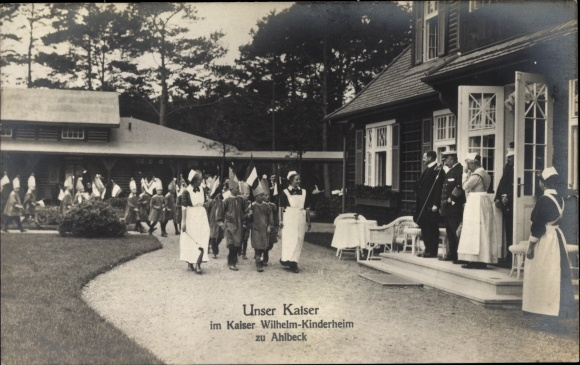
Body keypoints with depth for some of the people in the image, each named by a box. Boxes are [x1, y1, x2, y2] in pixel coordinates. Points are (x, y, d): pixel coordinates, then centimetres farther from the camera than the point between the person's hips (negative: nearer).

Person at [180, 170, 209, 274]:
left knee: (201, 242, -7)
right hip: (190, 218, -4)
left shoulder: (202, 191, 6)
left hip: (201, 218, 4)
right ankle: (190, 263, 19)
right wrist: (183, 222, -14)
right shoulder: (186, 192, -9)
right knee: (190, 242, 6)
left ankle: (197, 264, -10)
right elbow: (184, 207, -10)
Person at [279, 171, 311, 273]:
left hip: (300, 219, 3)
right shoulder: (285, 192, -1)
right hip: (289, 218, -3)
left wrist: (308, 221, 9)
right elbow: (282, 207, -1)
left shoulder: (304, 192, 8)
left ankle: (294, 262, 10)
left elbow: (307, 208, 11)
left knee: (299, 240, 3)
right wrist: (281, 220, -7)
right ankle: (287, 259, -2)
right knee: (289, 238, -7)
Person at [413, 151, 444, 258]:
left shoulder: (438, 170, -10)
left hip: (431, 205, -9)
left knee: (432, 228, -4)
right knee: (424, 226, 11)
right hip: (424, 204, 9)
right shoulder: (427, 170, 17)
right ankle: (428, 249, 17)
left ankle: (432, 251, 1)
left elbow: (438, 188, -17)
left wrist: (435, 204, -21)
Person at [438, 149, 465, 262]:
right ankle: (452, 254, 17)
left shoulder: (460, 169, -10)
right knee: (450, 233, 12)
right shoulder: (450, 171, 20)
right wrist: (443, 203, 16)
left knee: (456, 232, -10)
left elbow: (460, 187, -21)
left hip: (455, 206, -10)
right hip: (447, 207, 10)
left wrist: (450, 199, -15)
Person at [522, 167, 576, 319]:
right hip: (556, 236, 8)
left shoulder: (544, 200, -20)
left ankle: (543, 306, 7)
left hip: (544, 239, -8)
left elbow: (538, 225, -20)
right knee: (555, 273, 13)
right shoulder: (559, 198, 6)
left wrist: (531, 246, -13)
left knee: (543, 275, 1)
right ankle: (560, 307, 18)